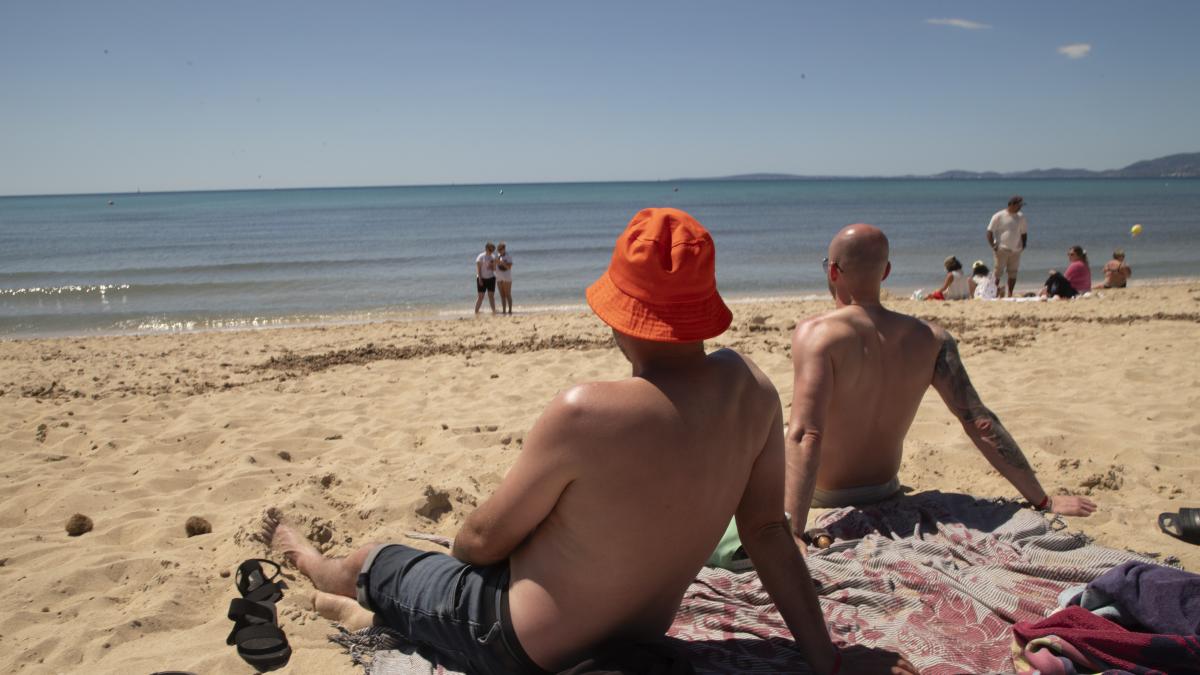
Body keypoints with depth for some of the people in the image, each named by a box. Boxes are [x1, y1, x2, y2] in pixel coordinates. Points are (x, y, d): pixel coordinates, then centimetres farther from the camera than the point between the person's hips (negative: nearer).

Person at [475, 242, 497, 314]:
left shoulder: (493, 257, 9)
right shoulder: (481, 257, -6)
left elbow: (494, 269, 10)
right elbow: (478, 269, -10)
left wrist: (493, 264, -11)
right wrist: (480, 279, -16)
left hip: (491, 278, 5)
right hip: (482, 278, -5)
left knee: (491, 295, 4)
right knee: (481, 296, -5)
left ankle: (494, 311, 5)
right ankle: (476, 312, 0)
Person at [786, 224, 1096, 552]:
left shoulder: (816, 334, -25)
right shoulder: (930, 339, -9)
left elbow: (805, 436, -36)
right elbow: (981, 424, -11)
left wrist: (792, 533, -43)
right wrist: (1043, 500, -2)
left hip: (822, 500, -6)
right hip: (883, 494, 6)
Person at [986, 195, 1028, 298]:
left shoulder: (1021, 216, 9)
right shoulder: (999, 216, -6)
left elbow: (1024, 232, 20)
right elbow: (990, 231, -5)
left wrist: (1023, 244, 7)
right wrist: (993, 246, -12)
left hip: (1015, 250, 5)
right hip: (1002, 249, -5)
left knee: (1013, 273, 7)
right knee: (998, 274, -6)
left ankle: (1010, 295, 15)